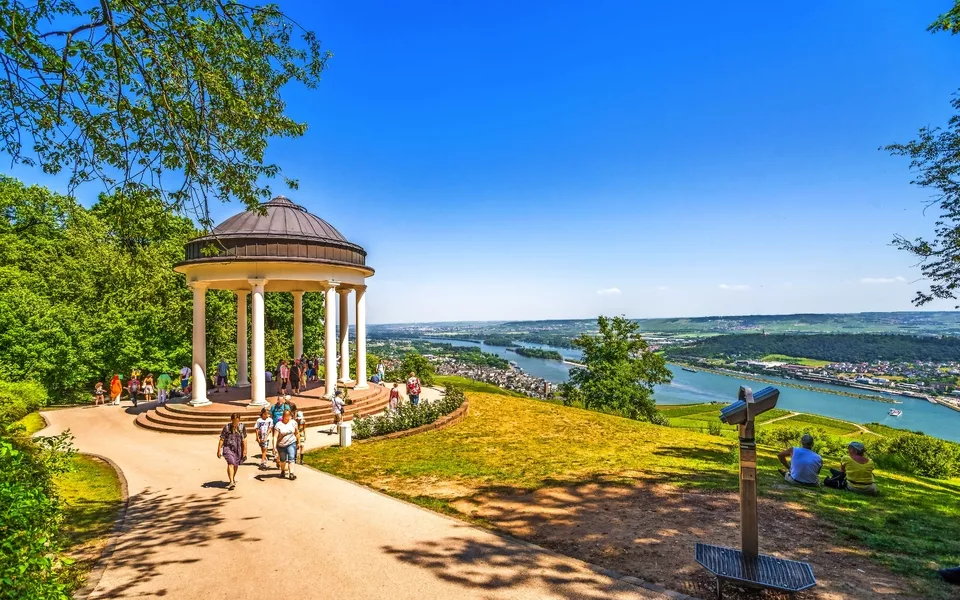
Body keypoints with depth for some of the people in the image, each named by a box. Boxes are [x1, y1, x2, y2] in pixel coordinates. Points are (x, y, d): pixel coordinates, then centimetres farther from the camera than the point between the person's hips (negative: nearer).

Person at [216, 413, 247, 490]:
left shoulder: (241, 427, -3)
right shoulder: (227, 427, -9)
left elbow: (244, 439, 0)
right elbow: (222, 439, -5)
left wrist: (245, 450, 0)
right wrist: (219, 450, -5)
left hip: (238, 449, 3)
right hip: (228, 447, -3)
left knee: (236, 464, 14)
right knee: (231, 463, -18)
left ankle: (233, 479, 37)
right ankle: (231, 482, -20)